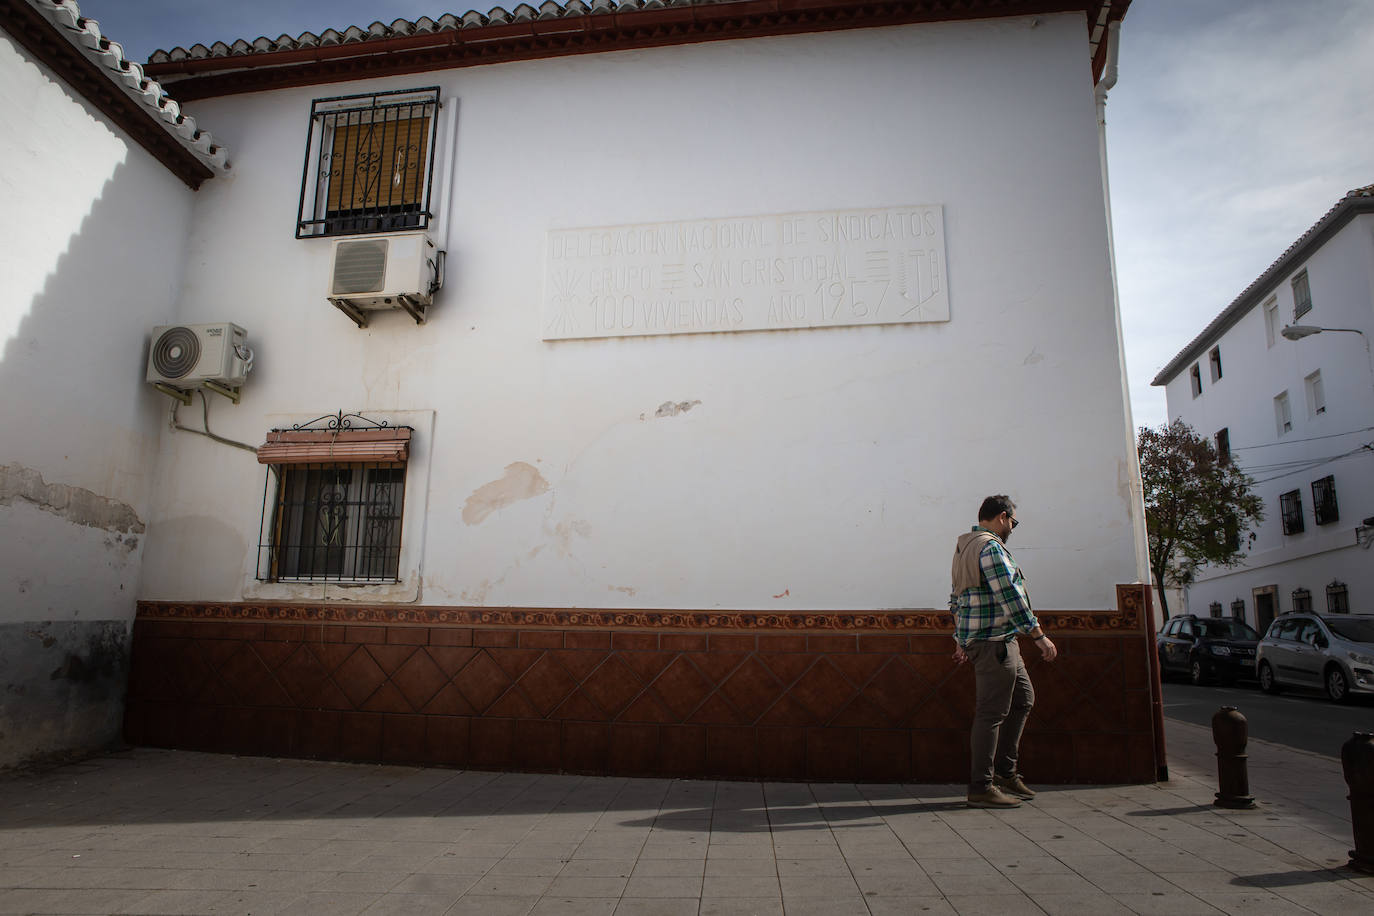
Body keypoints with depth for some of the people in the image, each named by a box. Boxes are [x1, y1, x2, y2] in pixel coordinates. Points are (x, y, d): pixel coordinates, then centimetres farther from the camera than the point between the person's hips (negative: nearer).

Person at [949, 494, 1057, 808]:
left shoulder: (965, 546, 18)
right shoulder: (991, 546, -14)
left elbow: (956, 600, 22)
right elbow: (1009, 595, -21)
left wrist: (961, 640, 25)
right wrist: (1039, 635, -19)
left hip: (974, 636, 10)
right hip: (993, 639, -10)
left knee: (1023, 698, 18)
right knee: (992, 711, -6)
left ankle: (1004, 771, 23)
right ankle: (981, 788, 0)